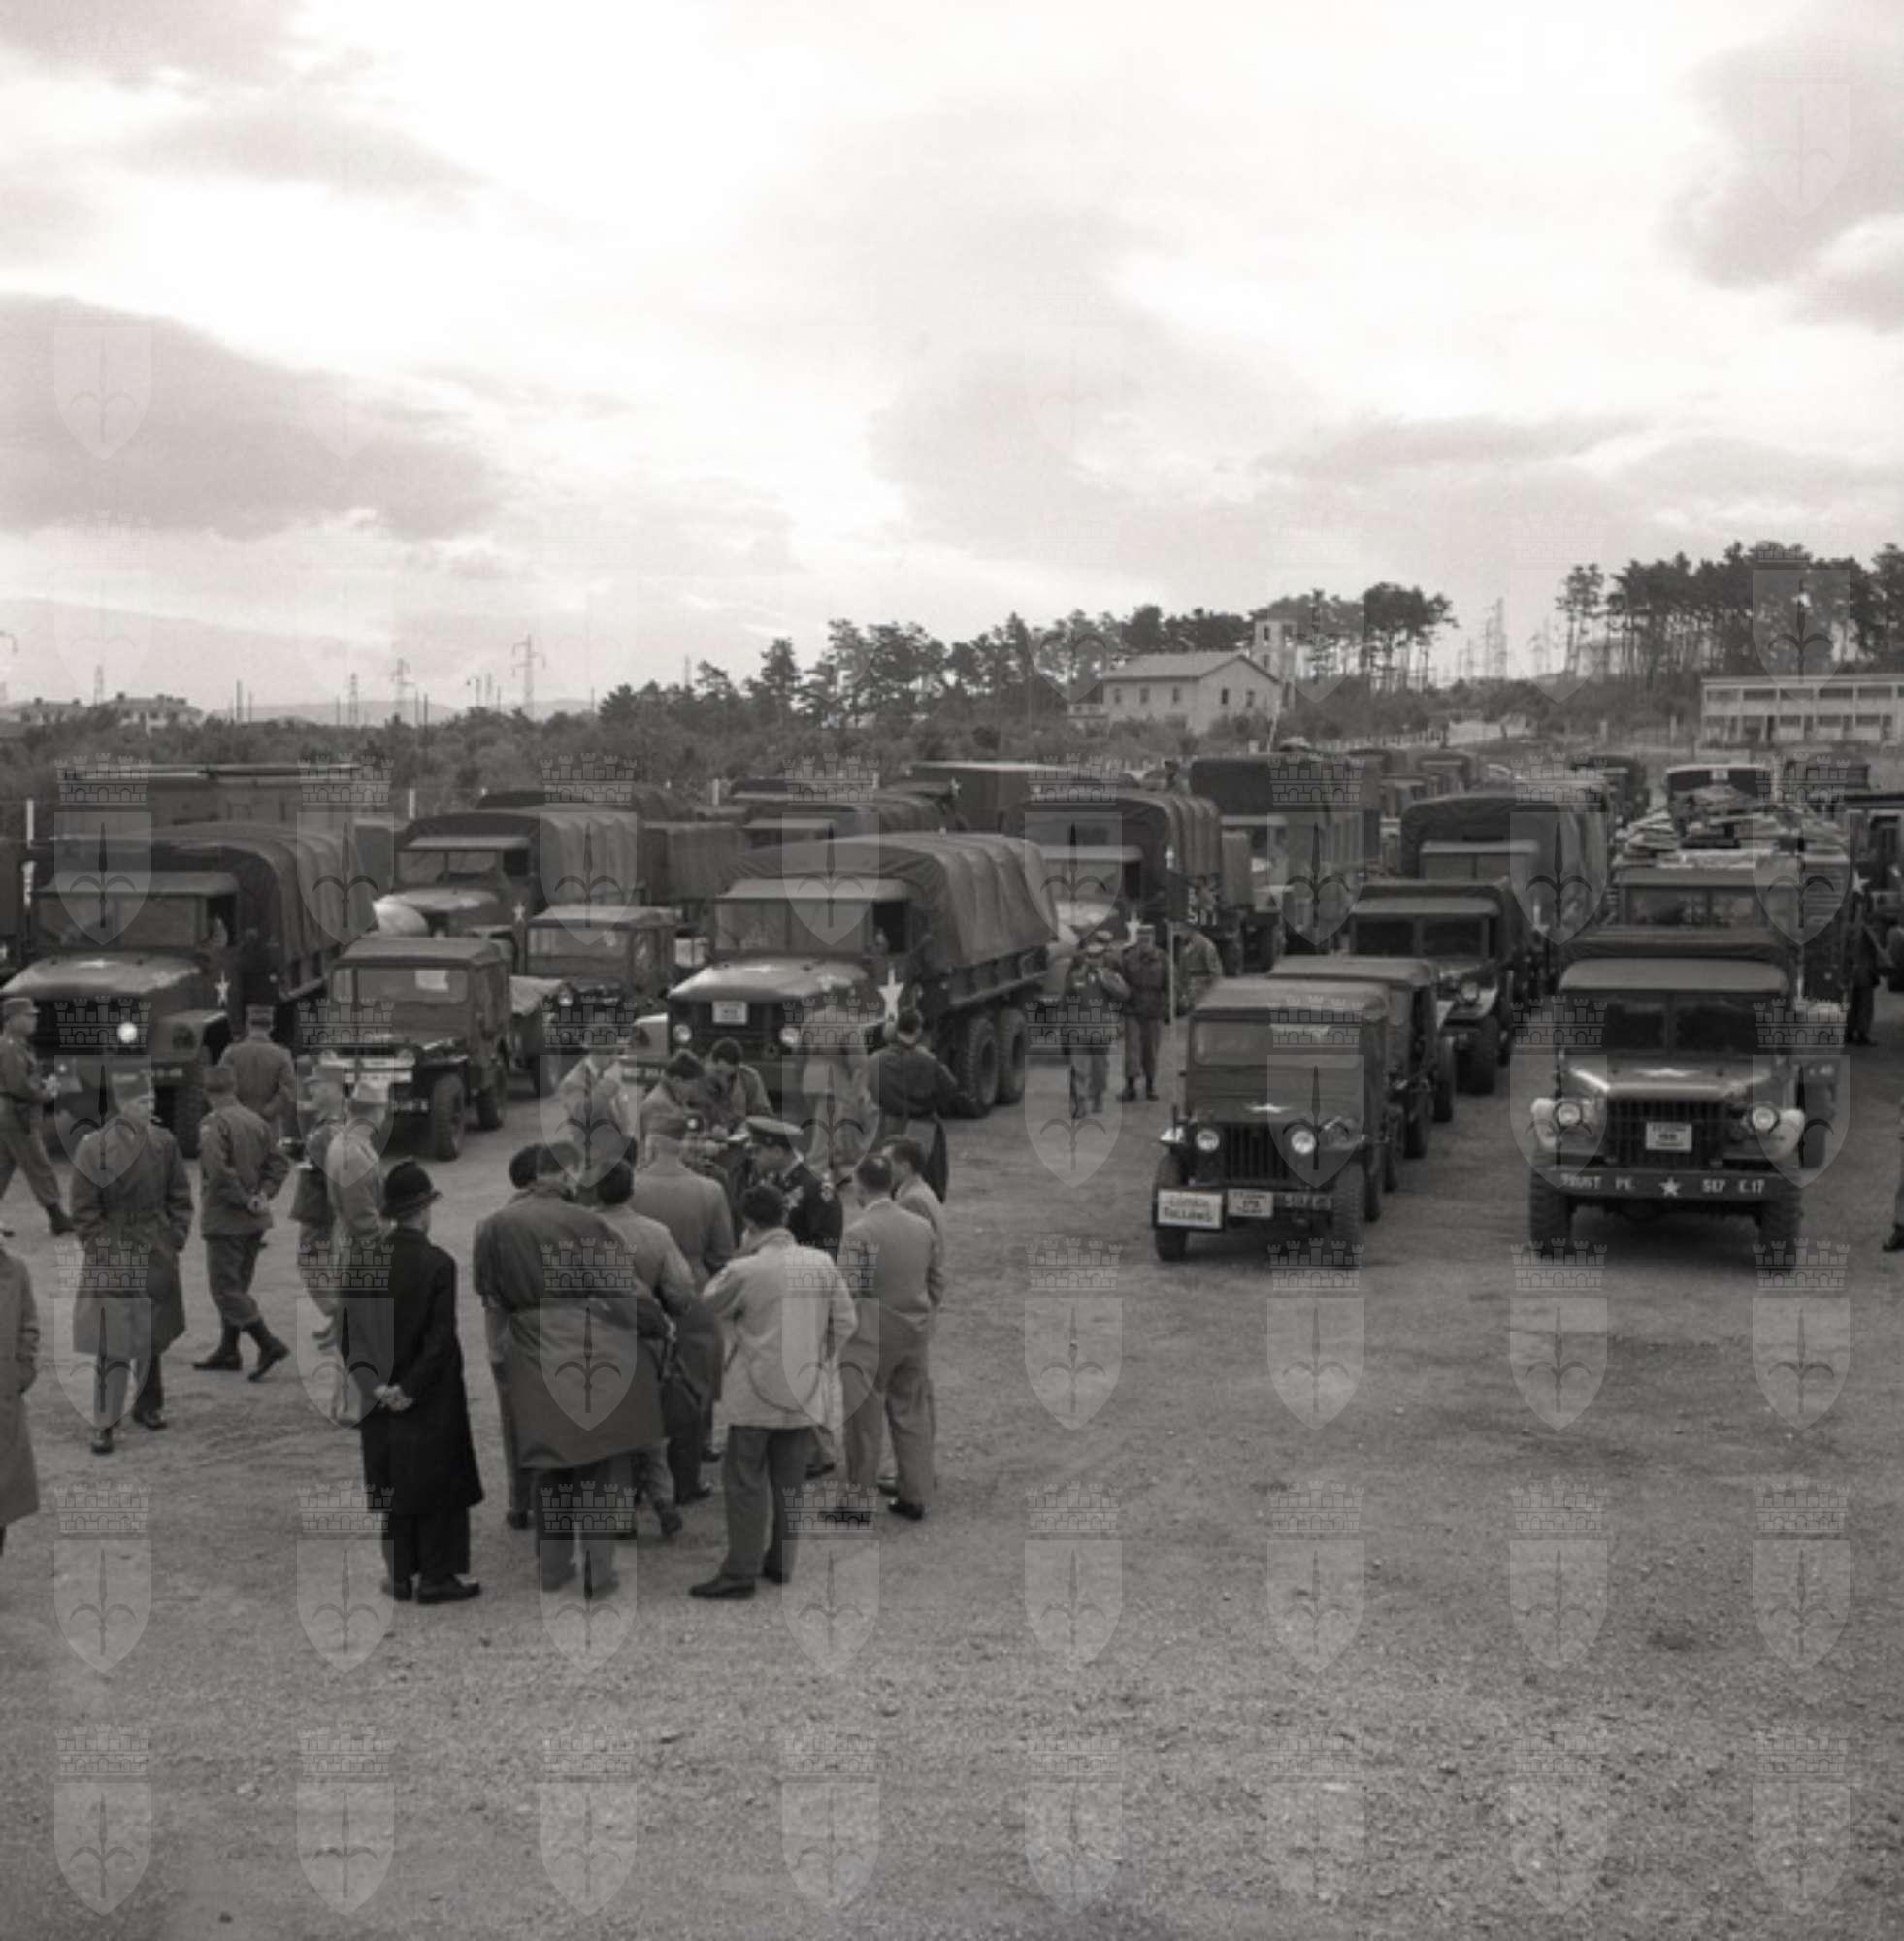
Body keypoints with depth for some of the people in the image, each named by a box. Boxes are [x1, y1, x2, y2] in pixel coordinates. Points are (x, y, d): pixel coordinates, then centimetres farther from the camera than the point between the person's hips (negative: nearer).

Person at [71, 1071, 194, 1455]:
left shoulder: (164, 1142, 0)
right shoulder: (94, 1148, -11)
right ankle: (104, 1424, 0)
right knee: (112, 1344, -6)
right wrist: (103, 1248, -10)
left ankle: (148, 1406, 29)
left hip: (158, 1256, 4)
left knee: (153, 1337, 14)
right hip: (113, 1260, -4)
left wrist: (175, 1238, 1)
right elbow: (84, 1212, -6)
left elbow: (180, 1197, 8)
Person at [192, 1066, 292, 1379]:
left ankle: (268, 1344, -13)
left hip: (225, 1220, -8)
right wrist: (263, 1195, -1)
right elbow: (279, 1163, 6)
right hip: (254, 1223, 8)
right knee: (236, 1286, 16)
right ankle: (228, 1351, 22)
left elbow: (219, 1173, -24)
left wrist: (245, 1200, -15)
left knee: (226, 1288, -3)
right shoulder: (256, 1121, 7)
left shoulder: (213, 1124, -15)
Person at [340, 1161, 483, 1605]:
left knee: (394, 1483, 14)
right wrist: (410, 1389, -11)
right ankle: (437, 1576, 13)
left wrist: (373, 1384, -2)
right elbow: (441, 1339, -18)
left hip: (381, 1398, 4)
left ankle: (401, 1575, 20)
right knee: (438, 1483, 8)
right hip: (430, 1401, -4)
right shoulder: (438, 1264, -17)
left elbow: (350, 1332, -1)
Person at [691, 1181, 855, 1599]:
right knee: (788, 1482, 15)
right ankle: (782, 1563, 23)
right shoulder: (822, 1264, -2)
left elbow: (710, 1305, 0)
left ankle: (740, 1572, 5)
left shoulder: (745, 1271, -16)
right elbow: (844, 1322, 4)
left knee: (744, 1482, 3)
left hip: (755, 1394, -5)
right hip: (804, 1392, 5)